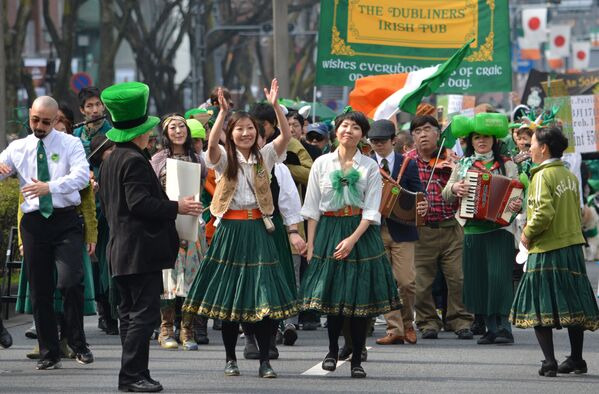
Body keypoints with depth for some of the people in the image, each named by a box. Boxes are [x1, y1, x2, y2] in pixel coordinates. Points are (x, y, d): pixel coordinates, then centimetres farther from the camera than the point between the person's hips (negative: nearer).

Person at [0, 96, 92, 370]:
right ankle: (49, 354, 14)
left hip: (65, 220, -3)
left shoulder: (70, 144, 2)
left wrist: (50, 187, -27)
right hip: (34, 222, 3)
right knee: (39, 290, 5)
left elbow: (82, 175, -14)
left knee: (70, 282, -17)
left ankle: (78, 343, 1)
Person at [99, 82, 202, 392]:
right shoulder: (135, 161, -14)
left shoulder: (110, 161, 16)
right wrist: (177, 208, -14)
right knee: (144, 313, -9)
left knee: (131, 313, 12)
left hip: (120, 249, 10)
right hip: (141, 248, -10)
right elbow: (140, 203, -22)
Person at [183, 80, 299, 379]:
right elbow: (211, 143, -21)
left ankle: (264, 360, 2)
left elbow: (286, 136, -9)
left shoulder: (264, 157, 6)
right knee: (228, 296, 3)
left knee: (263, 295, -3)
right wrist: (222, 112, -31)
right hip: (230, 229, -1)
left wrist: (275, 106, -22)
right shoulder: (223, 158, 1)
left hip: (257, 230, 1)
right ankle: (230, 359, 12)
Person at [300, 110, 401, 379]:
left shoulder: (370, 167, 2)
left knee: (359, 295, -2)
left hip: (361, 233, -1)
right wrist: (310, 243, -1)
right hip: (329, 230, 1)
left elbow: (371, 210, -4)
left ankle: (357, 359, 6)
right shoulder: (322, 163, 5)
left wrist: (352, 239, -15)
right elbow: (312, 207, 5)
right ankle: (332, 350, 21)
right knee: (332, 294, 1)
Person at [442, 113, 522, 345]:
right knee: (477, 279, 3)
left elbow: (515, 194, -1)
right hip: (472, 229, 4)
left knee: (499, 276, -14)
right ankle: (491, 328, 10)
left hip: (499, 229, -4)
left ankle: (503, 327, -9)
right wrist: (454, 188, -11)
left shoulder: (506, 165, 5)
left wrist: (516, 206, -23)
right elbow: (446, 195, 11)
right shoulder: (463, 165, 13)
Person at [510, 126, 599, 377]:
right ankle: (576, 359, 18)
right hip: (573, 245, 7)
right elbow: (577, 212, 13)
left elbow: (544, 212, -22)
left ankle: (549, 362, -9)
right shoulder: (570, 176, 11)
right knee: (573, 306, 13)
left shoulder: (542, 176, -12)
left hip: (546, 249, -7)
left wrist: (528, 234, -9)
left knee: (539, 309, -2)